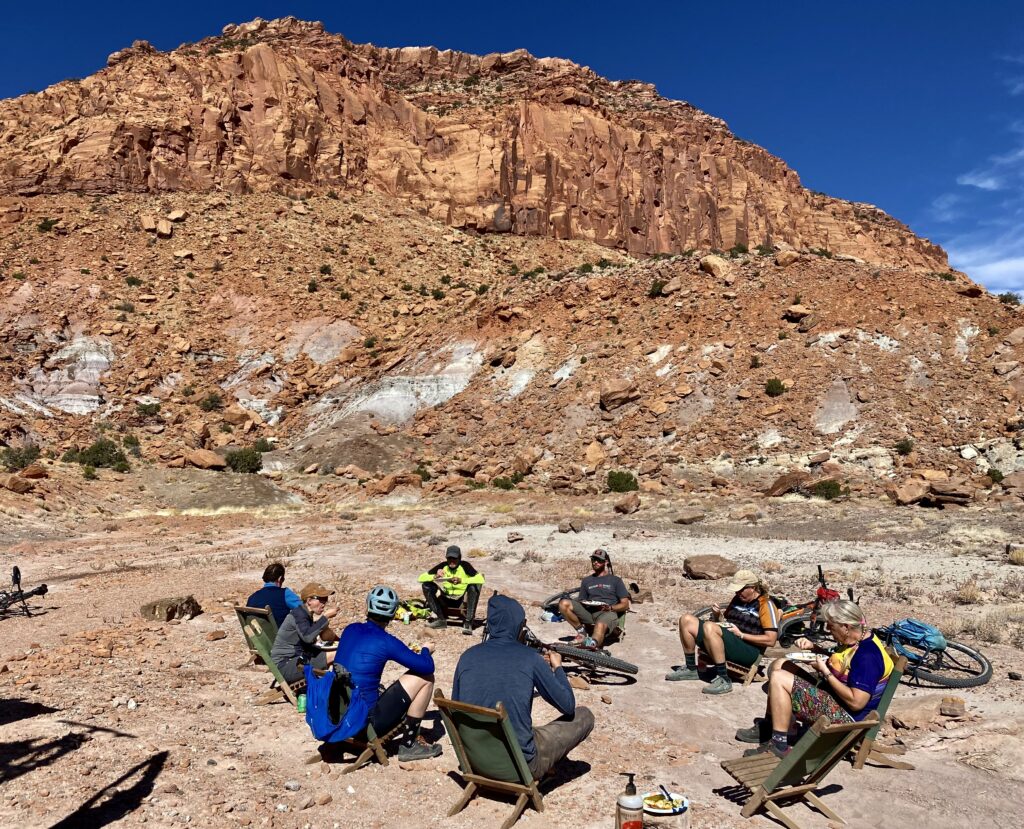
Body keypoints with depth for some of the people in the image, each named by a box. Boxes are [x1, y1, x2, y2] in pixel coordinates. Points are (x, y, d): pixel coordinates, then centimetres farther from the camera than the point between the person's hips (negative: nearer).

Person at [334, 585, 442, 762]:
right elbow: (428, 667, -10)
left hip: (337, 717, 7)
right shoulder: (385, 642, -15)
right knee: (425, 678, 0)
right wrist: (426, 650, 12)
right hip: (363, 722, -7)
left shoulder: (350, 630, 4)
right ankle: (408, 745, 9)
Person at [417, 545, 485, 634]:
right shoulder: (442, 566, -6)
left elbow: (481, 579, -28)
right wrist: (435, 576, -27)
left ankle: (468, 622, -26)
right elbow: (421, 578, -8)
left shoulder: (465, 566, -13)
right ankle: (440, 619, -12)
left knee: (474, 586, -30)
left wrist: (461, 580, -36)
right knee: (426, 585, -15)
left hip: (462, 600, -3)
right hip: (446, 600, 3)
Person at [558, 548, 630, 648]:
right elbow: (581, 600, 23)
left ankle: (591, 644, -68)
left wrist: (610, 608, -10)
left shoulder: (615, 580, 17)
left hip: (608, 613, -4)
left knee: (600, 625, -41)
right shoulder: (586, 580, 27)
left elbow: (625, 604, 10)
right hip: (589, 612, 4)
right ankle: (581, 631, -10)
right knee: (564, 604, -20)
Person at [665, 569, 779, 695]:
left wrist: (741, 634, -15)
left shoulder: (765, 604, -6)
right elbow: (724, 621, 28)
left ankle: (724, 680, -28)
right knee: (686, 619, -1)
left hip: (749, 651, -9)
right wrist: (717, 615, 5)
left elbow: (771, 640, -14)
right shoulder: (738, 599, 18)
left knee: (709, 627, -34)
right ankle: (691, 669, 8)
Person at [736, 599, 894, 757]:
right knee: (779, 665, 11)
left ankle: (779, 746, -14)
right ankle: (768, 727, 14)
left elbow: (856, 702, -30)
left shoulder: (867, 655, -27)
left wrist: (825, 671, -23)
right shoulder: (857, 640, 3)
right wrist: (813, 648, 4)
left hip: (845, 714, -10)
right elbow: (835, 660, 22)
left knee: (778, 679, -20)